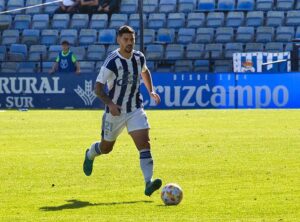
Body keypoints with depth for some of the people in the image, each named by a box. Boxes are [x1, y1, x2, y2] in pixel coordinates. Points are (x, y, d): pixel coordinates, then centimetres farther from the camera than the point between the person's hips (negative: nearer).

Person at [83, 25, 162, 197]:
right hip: (115, 111, -3)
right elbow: (98, 88, -18)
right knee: (106, 148, 14)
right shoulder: (112, 62, -19)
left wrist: (151, 90, 13)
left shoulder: (139, 58, -1)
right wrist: (109, 103, -32)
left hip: (136, 110, 3)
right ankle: (90, 155, 51)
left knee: (144, 143, -17)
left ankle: (148, 183, -24)